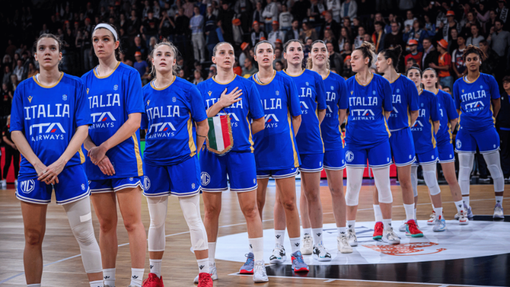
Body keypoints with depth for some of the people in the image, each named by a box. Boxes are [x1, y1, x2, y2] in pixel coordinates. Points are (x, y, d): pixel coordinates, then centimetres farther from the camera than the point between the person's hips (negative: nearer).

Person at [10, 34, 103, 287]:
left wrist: (60, 163, -13)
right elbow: (15, 132, 4)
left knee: (84, 234, -2)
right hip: (33, 170, 2)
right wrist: (38, 165, -10)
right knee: (33, 237, 4)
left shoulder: (75, 86, 4)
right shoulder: (24, 89, 8)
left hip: (69, 168, -1)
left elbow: (83, 128, -2)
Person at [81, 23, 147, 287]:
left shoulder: (129, 74, 0)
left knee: (132, 222, -6)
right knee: (106, 224, 8)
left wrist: (104, 147, -14)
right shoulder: (85, 80, 13)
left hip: (124, 159, -4)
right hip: (96, 164, 4)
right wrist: (92, 150, -9)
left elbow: (134, 121, -8)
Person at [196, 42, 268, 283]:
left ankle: (258, 264, 4)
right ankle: (209, 265, 16)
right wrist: (220, 104, -11)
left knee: (250, 209, -2)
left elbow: (259, 123, 7)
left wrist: (237, 136, 6)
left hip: (241, 153, -1)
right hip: (212, 154, 1)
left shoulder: (247, 86, 4)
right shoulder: (203, 88, 7)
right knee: (211, 210, 6)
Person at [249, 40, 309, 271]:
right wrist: (249, 141, 0)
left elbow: (296, 117, 7)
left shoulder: (285, 81, 2)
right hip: (257, 149, 1)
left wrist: (286, 139, 0)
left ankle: (296, 253, 6)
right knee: (256, 204, 6)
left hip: (282, 150, -1)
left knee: (289, 202, -1)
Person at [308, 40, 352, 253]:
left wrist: (329, 128, 0)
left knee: (337, 189, 3)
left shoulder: (338, 81, 4)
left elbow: (342, 114, 9)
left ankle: (342, 236, 11)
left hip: (331, 140, 1)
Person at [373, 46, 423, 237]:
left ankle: (411, 222, 15)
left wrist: (405, 127, 2)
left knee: (405, 181, 4)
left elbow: (414, 112, 6)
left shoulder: (406, 84, -2)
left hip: (401, 135, -1)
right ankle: (379, 223, 9)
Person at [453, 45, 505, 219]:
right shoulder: (458, 84, 5)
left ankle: (499, 205, 15)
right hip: (465, 130, 2)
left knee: (495, 167, 3)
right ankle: (465, 207, 5)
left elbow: (496, 103, 11)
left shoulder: (488, 80, -1)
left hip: (486, 128, -2)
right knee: (464, 169, 0)